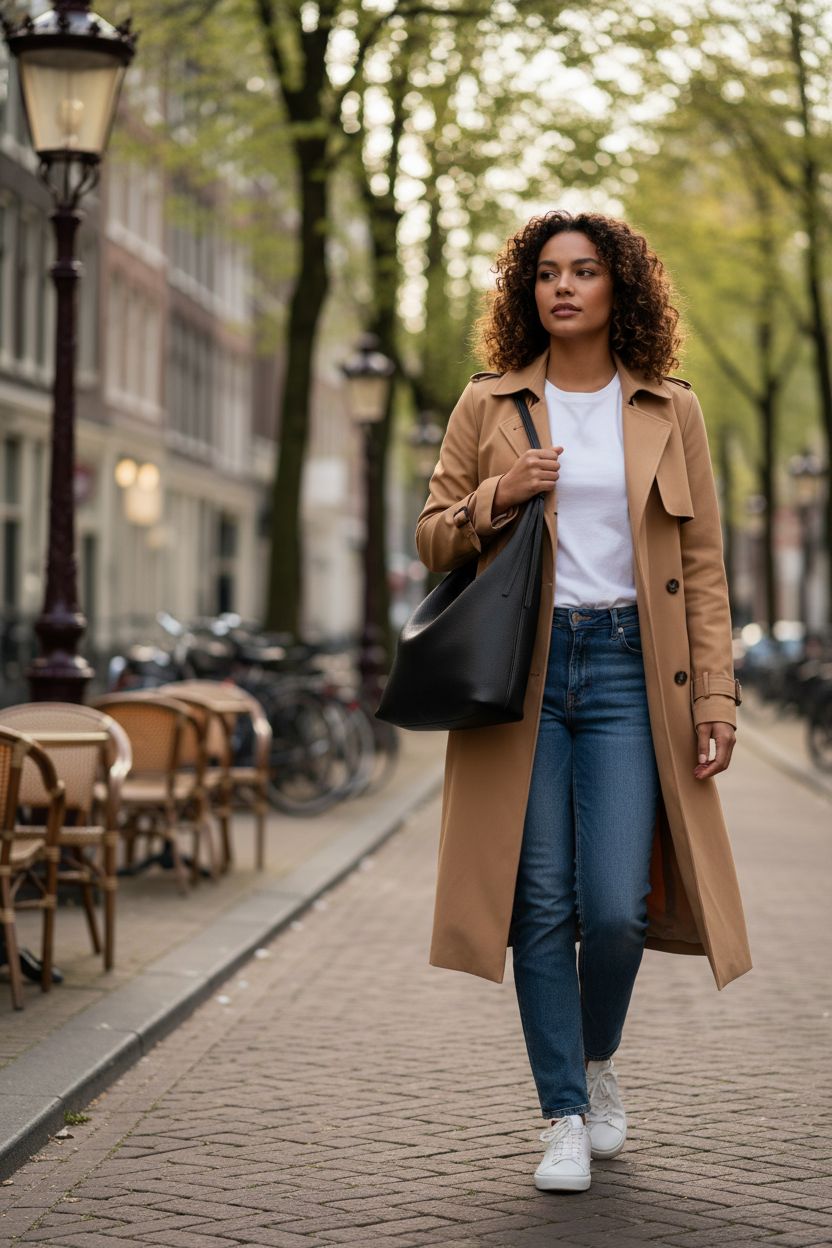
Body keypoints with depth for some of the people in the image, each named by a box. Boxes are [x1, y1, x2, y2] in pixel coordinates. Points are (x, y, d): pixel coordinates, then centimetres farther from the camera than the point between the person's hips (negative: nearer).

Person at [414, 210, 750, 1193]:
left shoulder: (670, 411, 8)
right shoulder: (488, 405, 8)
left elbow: (703, 566, 7)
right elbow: (433, 539, 12)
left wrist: (715, 694, -1)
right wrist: (498, 495, -8)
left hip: (627, 668, 0)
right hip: (522, 669, 1)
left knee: (616, 906, -7)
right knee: (542, 902, -2)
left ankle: (599, 1061, 23)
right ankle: (564, 1119, 11)